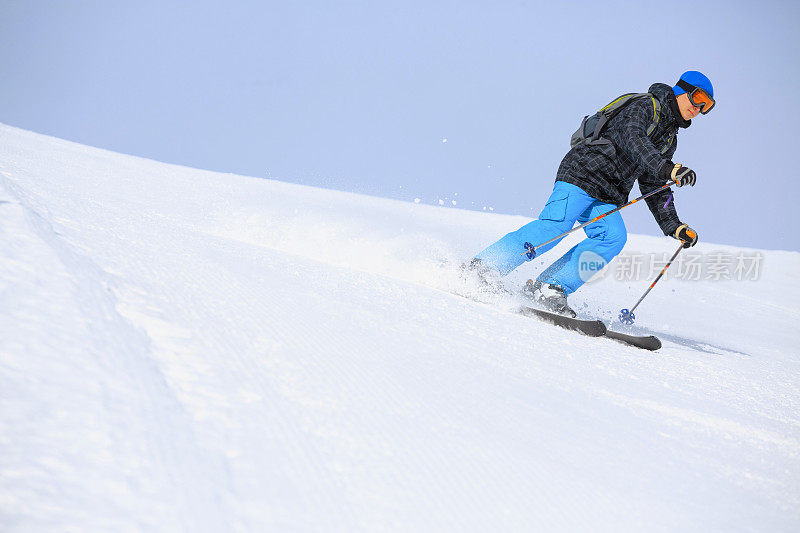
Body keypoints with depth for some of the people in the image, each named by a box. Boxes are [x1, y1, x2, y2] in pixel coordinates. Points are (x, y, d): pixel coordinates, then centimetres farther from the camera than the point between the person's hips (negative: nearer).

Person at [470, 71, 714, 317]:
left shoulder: (669, 140, 22)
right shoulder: (646, 106, -4)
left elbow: (654, 189, 26)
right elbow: (631, 139, -25)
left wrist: (675, 227, 17)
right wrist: (668, 169, -38)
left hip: (605, 199, 8)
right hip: (582, 173, -8)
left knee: (614, 237, -19)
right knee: (554, 226, -25)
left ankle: (549, 288, -22)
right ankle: (480, 270, -19)